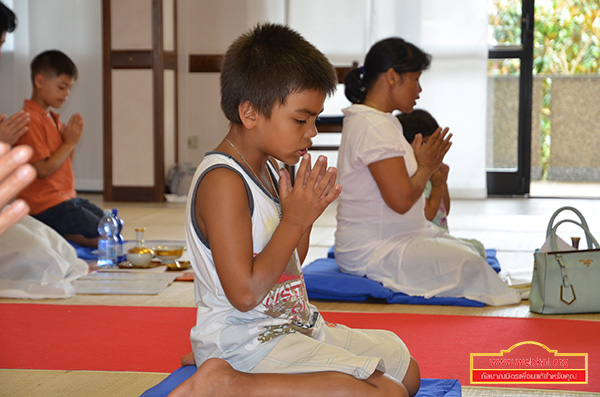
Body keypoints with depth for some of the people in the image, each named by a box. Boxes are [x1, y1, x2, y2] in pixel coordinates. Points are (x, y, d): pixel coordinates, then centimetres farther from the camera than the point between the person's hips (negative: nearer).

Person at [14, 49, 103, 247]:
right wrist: (69, 142, -13)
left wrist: (72, 141, 0)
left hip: (67, 197, 10)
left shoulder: (52, 118, 15)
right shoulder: (31, 121, -16)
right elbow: (43, 169, -21)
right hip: (47, 206, -10)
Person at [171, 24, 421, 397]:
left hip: (296, 325, 10)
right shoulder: (223, 183, -20)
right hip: (246, 338, -10)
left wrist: (308, 212, 0)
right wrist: (294, 220, -18)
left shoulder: (269, 170, 11)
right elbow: (245, 294, -25)